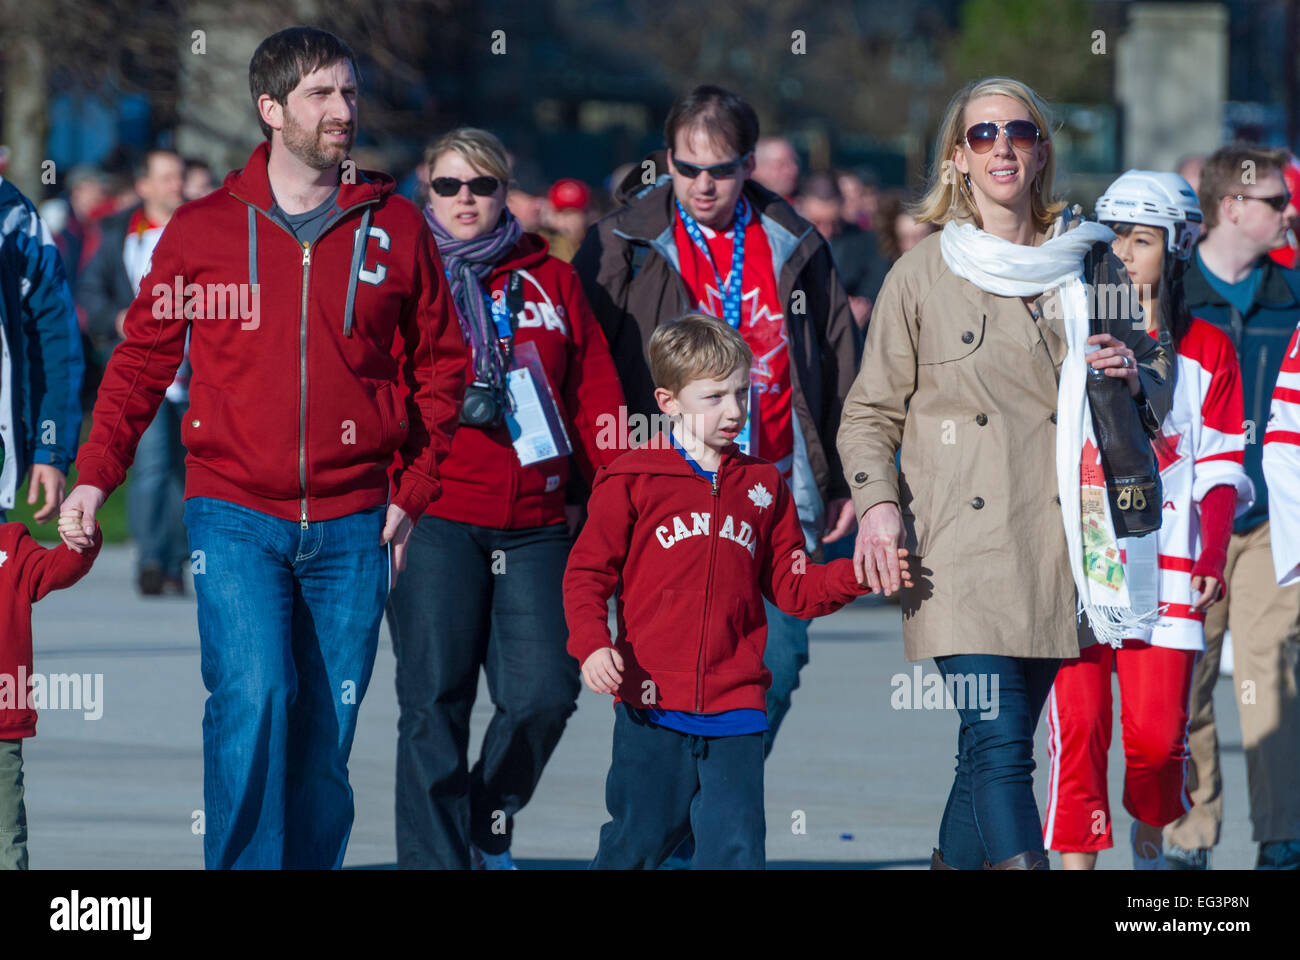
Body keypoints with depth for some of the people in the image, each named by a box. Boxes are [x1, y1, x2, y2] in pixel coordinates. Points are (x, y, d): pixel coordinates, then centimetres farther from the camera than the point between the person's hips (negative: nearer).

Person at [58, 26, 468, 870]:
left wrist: (414, 489, 3)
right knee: (252, 695, -19)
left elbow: (440, 364, 12)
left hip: (351, 524, 2)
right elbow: (145, 357, 8)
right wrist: (96, 473, -1)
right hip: (235, 514, -2)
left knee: (325, 732, 3)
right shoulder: (204, 230, 3)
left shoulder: (394, 228, 6)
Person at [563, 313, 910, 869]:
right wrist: (592, 645, -14)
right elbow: (587, 574, 2)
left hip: (735, 712, 3)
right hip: (653, 707, -3)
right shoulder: (631, 480, 1)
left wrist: (856, 574, -2)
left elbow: (793, 588, 15)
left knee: (735, 850, -1)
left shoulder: (763, 487, 13)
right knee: (636, 844, 5)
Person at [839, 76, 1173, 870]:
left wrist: (1135, 377, -3)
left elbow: (1158, 392, 21)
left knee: (1001, 741, 6)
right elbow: (871, 411, 8)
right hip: (960, 549, -3)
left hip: (1057, 549, 3)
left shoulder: (1087, 264, 12)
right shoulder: (922, 275, 5)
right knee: (997, 741, -16)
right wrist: (878, 502, -10)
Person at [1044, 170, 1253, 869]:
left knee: (1158, 734, -4)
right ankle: (1077, 859, -6)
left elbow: (1220, 470, 7)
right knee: (1078, 725, -10)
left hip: (1165, 563, 0)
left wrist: (1212, 555, -7)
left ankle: (1149, 837, 25)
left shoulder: (1206, 351, 8)